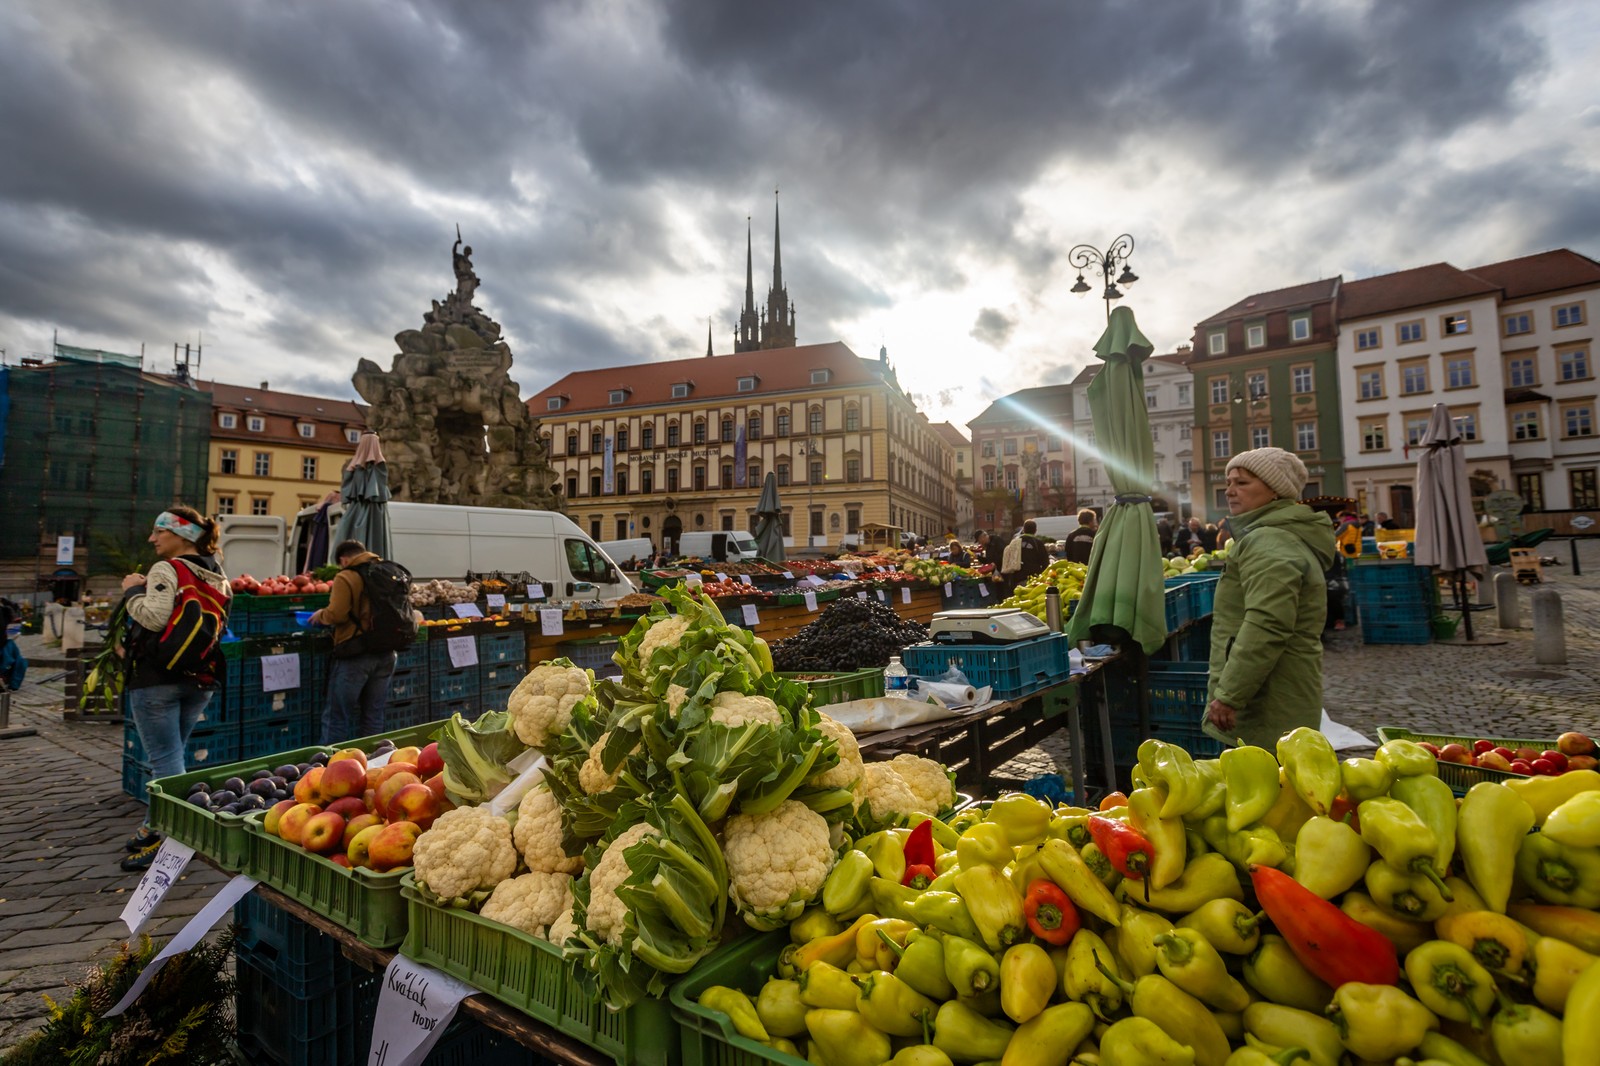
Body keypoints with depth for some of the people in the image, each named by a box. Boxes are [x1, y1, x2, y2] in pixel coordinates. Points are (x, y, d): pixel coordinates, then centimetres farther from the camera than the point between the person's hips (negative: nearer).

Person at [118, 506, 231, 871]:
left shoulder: (166, 570, -12)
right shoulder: (217, 576, 11)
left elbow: (154, 617, -22)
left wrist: (133, 591, -5)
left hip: (157, 678, -7)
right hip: (201, 680, 7)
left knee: (164, 759, -4)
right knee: (170, 756, 19)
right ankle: (155, 826, 29)